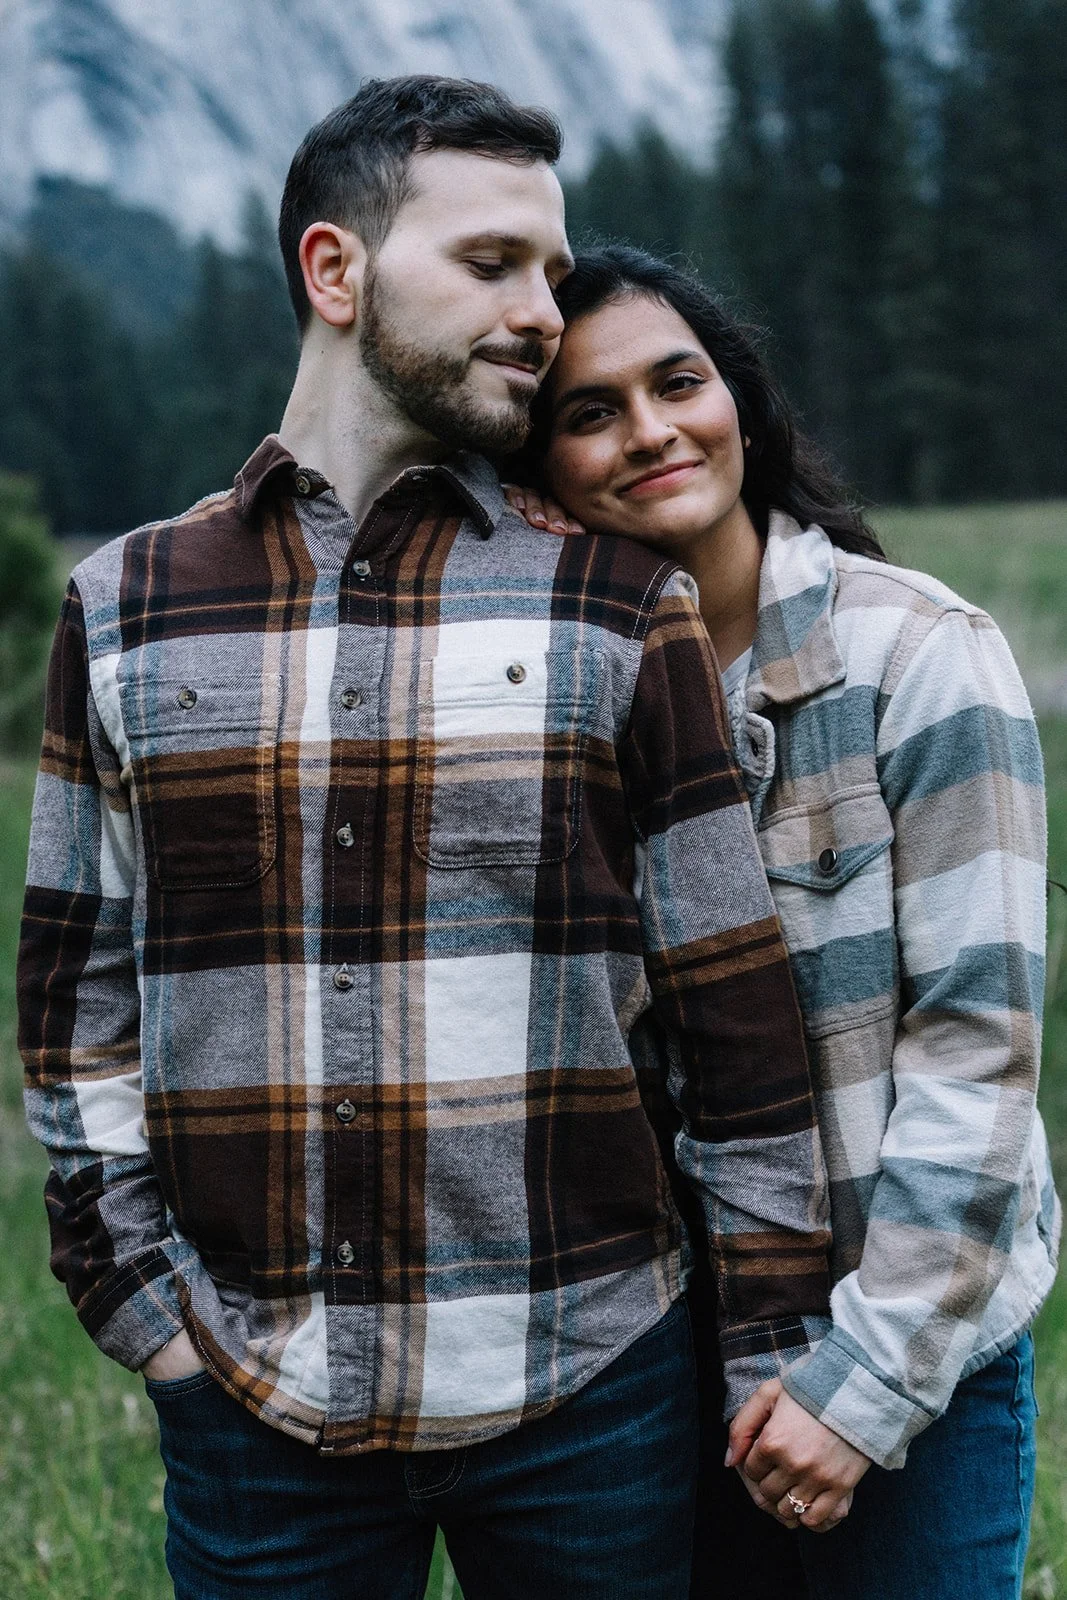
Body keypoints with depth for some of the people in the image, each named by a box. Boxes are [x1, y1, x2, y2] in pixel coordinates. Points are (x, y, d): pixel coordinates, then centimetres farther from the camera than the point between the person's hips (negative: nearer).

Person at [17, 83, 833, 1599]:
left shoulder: (620, 605, 0)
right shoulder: (127, 605, 4)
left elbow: (738, 1009, 1)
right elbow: (76, 990, 8)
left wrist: (779, 1354, 0)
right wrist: (136, 1301, 2)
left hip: (586, 1391, -1)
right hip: (250, 1409, 1)